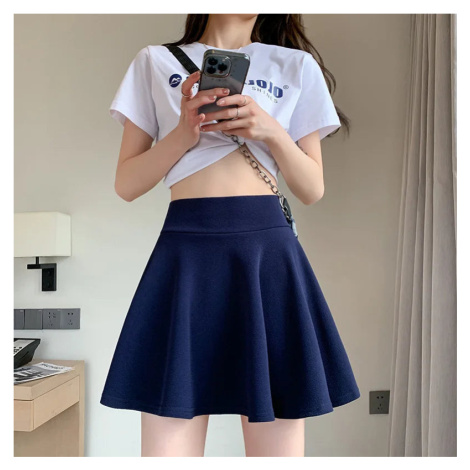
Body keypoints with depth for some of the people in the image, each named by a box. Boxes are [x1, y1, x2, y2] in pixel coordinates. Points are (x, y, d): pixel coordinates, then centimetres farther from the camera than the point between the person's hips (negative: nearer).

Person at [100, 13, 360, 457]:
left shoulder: (296, 65, 15)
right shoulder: (154, 62, 14)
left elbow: (313, 189, 11)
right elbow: (126, 184, 8)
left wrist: (273, 132, -6)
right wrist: (184, 133, -8)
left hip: (268, 250, 1)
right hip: (184, 250, 0)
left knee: (277, 439, 1)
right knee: (167, 439, -2)